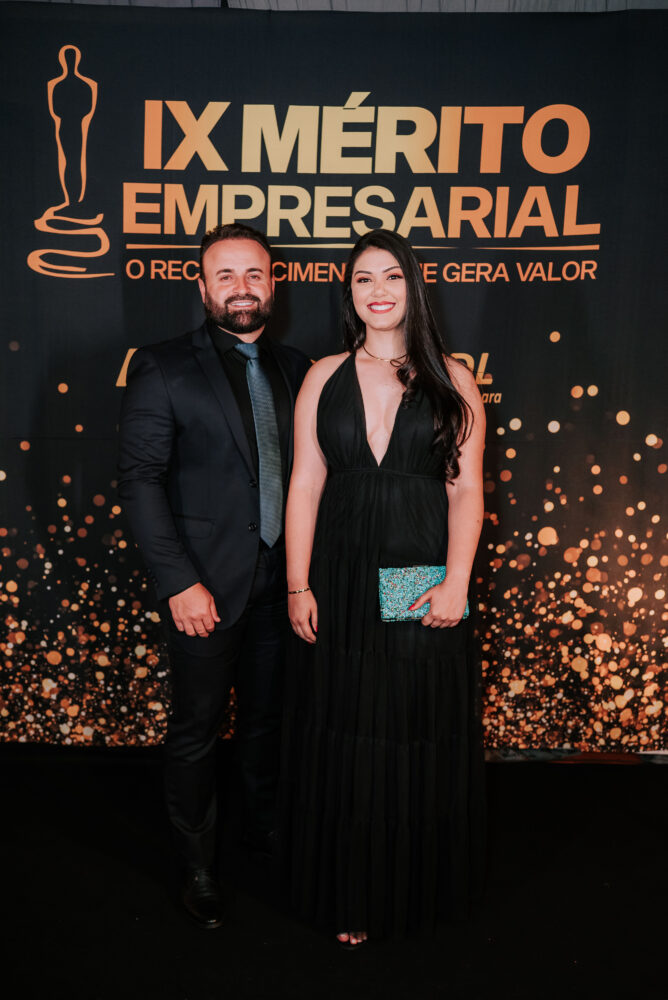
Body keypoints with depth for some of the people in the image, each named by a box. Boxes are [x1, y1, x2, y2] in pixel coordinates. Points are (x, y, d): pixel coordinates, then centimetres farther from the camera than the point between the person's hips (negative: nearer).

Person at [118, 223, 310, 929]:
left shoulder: (295, 369, 8)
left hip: (280, 579, 4)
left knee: (268, 717, 18)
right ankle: (197, 866, 30)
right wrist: (179, 582, -15)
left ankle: (265, 831, 42)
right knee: (196, 728, 9)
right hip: (206, 584, -4)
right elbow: (139, 480, -10)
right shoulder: (162, 368, -5)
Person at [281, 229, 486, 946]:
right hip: (342, 582, 1)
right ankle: (350, 894, 30)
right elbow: (305, 486, 1)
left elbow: (466, 490, -2)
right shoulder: (324, 377, 5)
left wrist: (456, 582, -11)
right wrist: (298, 585, -4)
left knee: (420, 737, 10)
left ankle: (420, 886, 34)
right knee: (343, 737, 10)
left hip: (423, 579, -1)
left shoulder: (450, 378, 2)